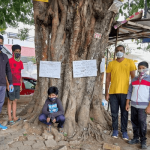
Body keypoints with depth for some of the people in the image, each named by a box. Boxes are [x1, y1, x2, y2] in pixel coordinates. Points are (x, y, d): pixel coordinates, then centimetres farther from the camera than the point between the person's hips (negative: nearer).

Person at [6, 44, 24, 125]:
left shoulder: (20, 62, 12)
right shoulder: (9, 61, -7)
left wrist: (21, 85, 16)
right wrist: (8, 84, -15)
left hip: (17, 84, 6)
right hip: (11, 84, -6)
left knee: (15, 100, 10)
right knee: (10, 101, -2)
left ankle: (14, 117, 18)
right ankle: (10, 119, 2)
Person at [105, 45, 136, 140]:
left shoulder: (130, 62, 4)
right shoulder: (111, 64, 7)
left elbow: (133, 78, 4)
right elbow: (108, 79, 8)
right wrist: (107, 93, 4)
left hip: (125, 92, -1)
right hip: (113, 92, 2)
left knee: (124, 113, 6)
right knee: (114, 113, 8)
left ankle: (124, 131, 18)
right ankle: (115, 130, 21)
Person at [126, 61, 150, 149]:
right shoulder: (134, 80, 12)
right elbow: (130, 92, 14)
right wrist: (127, 103, 9)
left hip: (143, 106, -4)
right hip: (134, 105, 4)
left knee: (142, 123, -3)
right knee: (134, 122, 9)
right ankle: (136, 138, 22)